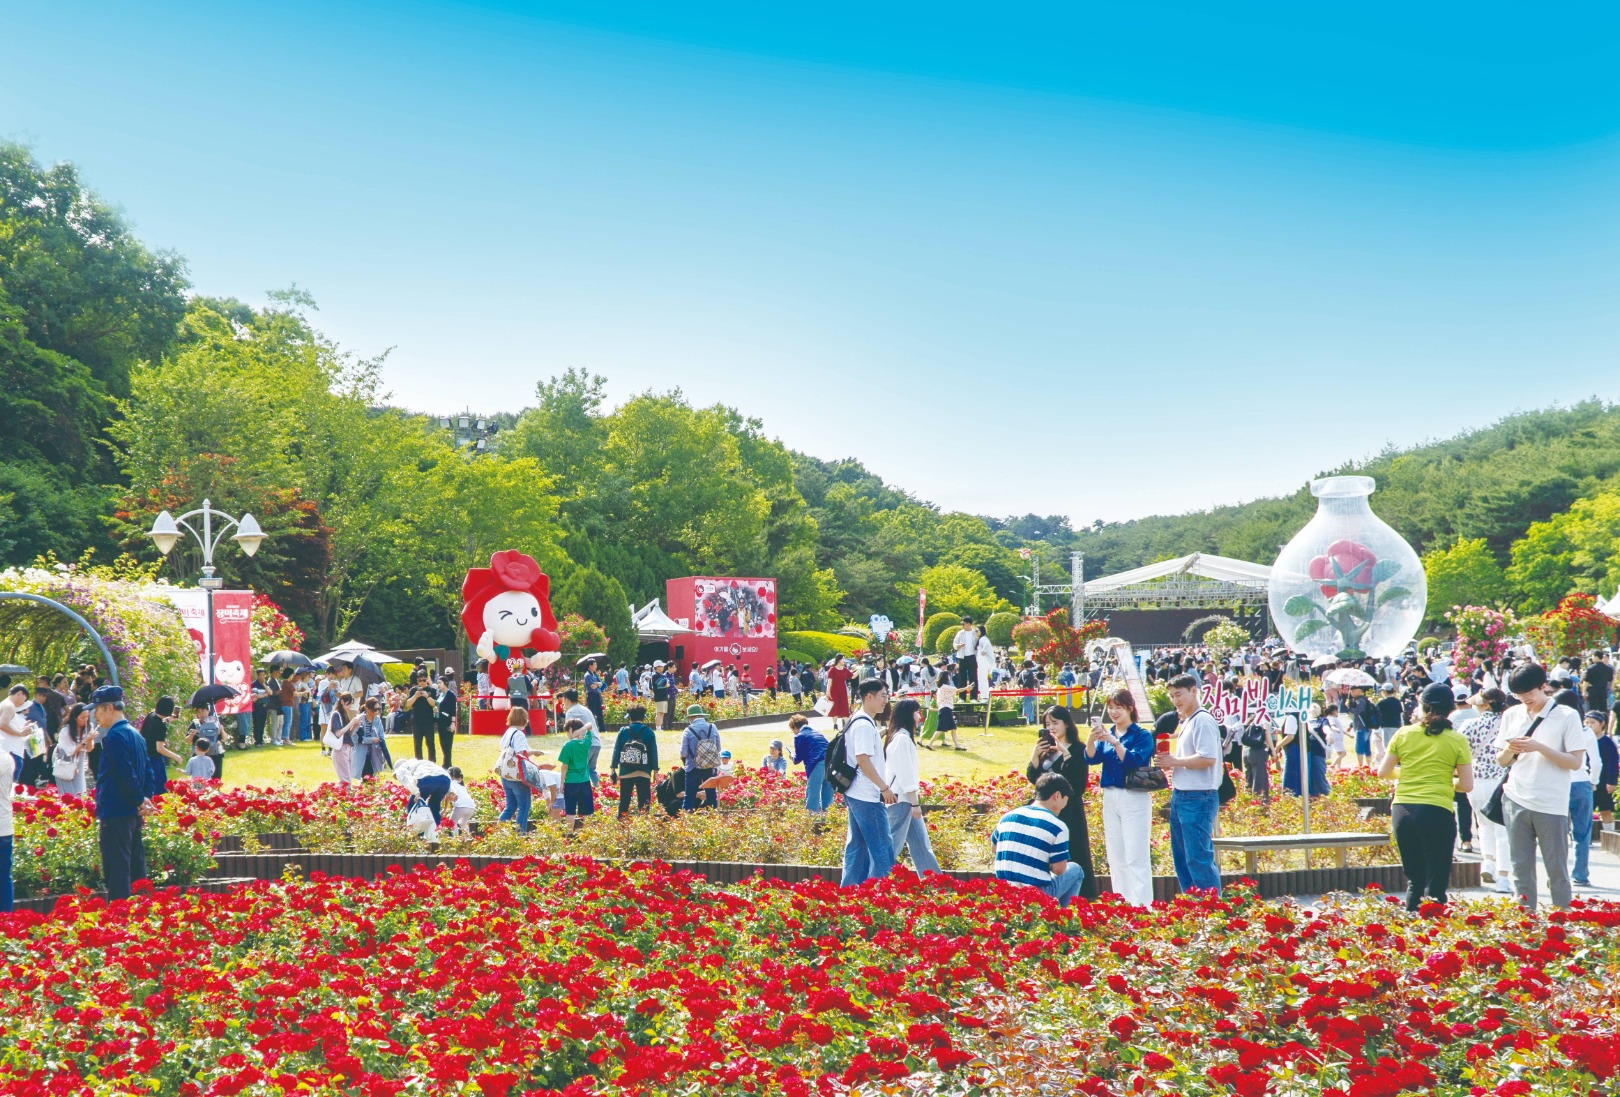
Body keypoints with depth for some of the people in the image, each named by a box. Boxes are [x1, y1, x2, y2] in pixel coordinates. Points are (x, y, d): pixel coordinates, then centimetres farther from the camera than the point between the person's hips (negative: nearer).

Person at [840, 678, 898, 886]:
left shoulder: (857, 722, 15)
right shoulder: (865, 725, -17)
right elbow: (863, 759, -23)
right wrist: (885, 787, -19)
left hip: (855, 795, 11)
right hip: (867, 797, -11)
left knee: (857, 847, 14)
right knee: (882, 849, -6)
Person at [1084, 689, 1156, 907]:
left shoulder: (1142, 735, -3)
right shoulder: (1106, 734, 12)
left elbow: (1135, 760, -18)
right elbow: (1092, 758, -2)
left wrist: (1115, 742, -27)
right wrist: (1092, 738, -20)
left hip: (1135, 798, -6)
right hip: (1110, 799, 6)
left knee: (1136, 857, -9)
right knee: (1115, 857, 8)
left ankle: (1141, 907, -9)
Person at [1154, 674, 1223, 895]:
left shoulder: (1203, 721, -12)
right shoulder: (1185, 723, 18)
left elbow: (1208, 758, -23)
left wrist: (1175, 761, -16)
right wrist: (1169, 763, 7)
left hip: (1198, 798, -11)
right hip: (1180, 796, 11)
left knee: (1198, 858, -10)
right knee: (1181, 857, 14)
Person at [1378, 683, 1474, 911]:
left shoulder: (1403, 734, 6)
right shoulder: (1457, 741, -1)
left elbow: (1383, 772, 11)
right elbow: (1466, 786, -2)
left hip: (1402, 811, 3)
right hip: (1437, 812, -3)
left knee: (1414, 880, 18)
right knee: (1436, 885, 3)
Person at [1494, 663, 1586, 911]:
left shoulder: (1566, 716, -4)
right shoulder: (1511, 715, 9)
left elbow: (1576, 762, -9)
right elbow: (1501, 760, 14)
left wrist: (1539, 747, -18)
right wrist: (1509, 750, -9)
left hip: (1552, 806, -4)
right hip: (1516, 802, 4)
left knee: (1557, 868, 3)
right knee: (1521, 867, 7)